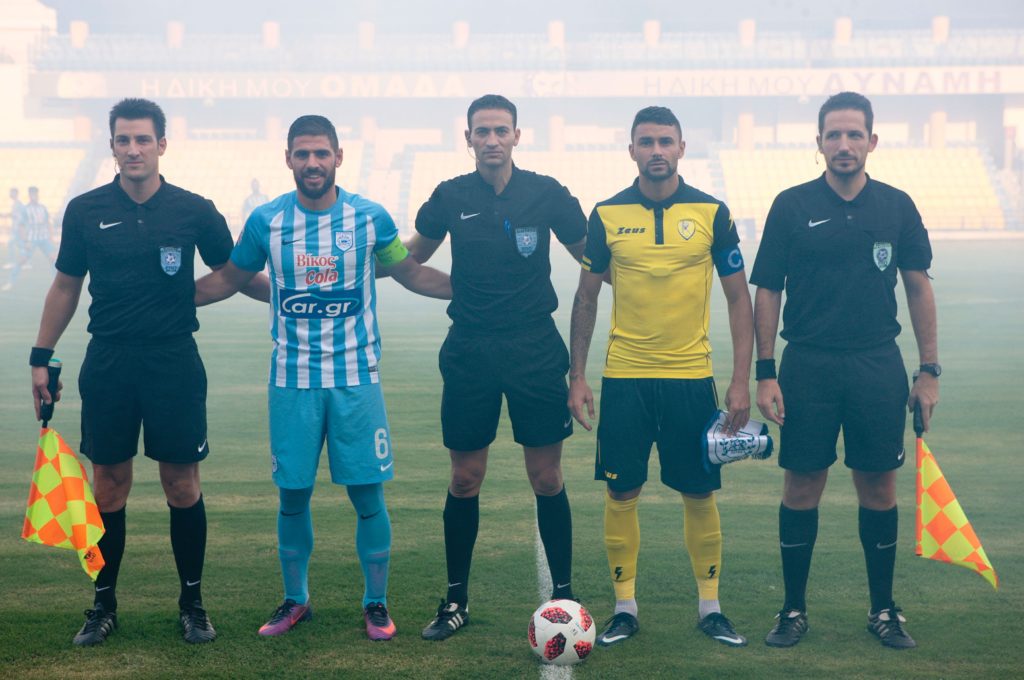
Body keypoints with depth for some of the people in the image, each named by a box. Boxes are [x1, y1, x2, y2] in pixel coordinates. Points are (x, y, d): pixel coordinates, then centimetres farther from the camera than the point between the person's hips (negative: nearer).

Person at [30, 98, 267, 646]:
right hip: (107, 363, 1)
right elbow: (65, 286, 11)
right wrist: (41, 357, 10)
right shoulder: (85, 211, 2)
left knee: (182, 486, 3)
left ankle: (192, 603, 16)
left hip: (175, 360, -1)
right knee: (109, 486, 6)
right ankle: (104, 605, 18)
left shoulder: (193, 211, -1)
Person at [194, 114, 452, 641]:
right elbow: (229, 279, 15)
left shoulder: (369, 218, -1)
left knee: (367, 494, 1)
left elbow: (410, 272, 12)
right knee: (293, 495, 7)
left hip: (356, 378, -1)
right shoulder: (266, 221, 1)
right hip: (292, 380, 1)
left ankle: (376, 603, 17)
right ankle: (294, 601, 25)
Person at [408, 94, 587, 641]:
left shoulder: (546, 193, -2)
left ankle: (563, 593, 15)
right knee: (465, 478, 6)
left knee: (547, 478, 2)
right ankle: (455, 600, 18)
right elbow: (412, 256, 18)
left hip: (535, 347, -1)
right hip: (469, 350, 1)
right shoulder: (450, 197, 2)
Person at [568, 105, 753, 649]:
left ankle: (710, 607, 19)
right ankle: (624, 608, 16)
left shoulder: (711, 212, -1)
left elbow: (739, 298, 2)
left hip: (691, 376, 0)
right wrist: (577, 376, 4)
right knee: (622, 492, 4)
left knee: (700, 494, 5)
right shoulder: (607, 215, 1)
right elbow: (586, 298, 8)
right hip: (624, 377, 1)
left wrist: (741, 382, -3)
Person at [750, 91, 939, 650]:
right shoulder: (791, 206, -1)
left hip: (878, 367, 1)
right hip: (808, 367, -1)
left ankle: (883, 610, 20)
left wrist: (929, 370, 4)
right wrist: (765, 373, -5)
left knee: (879, 487, 6)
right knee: (802, 486, 3)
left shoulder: (897, 206, 4)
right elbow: (766, 291, 1)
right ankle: (794, 609, 16)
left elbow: (918, 287, 8)